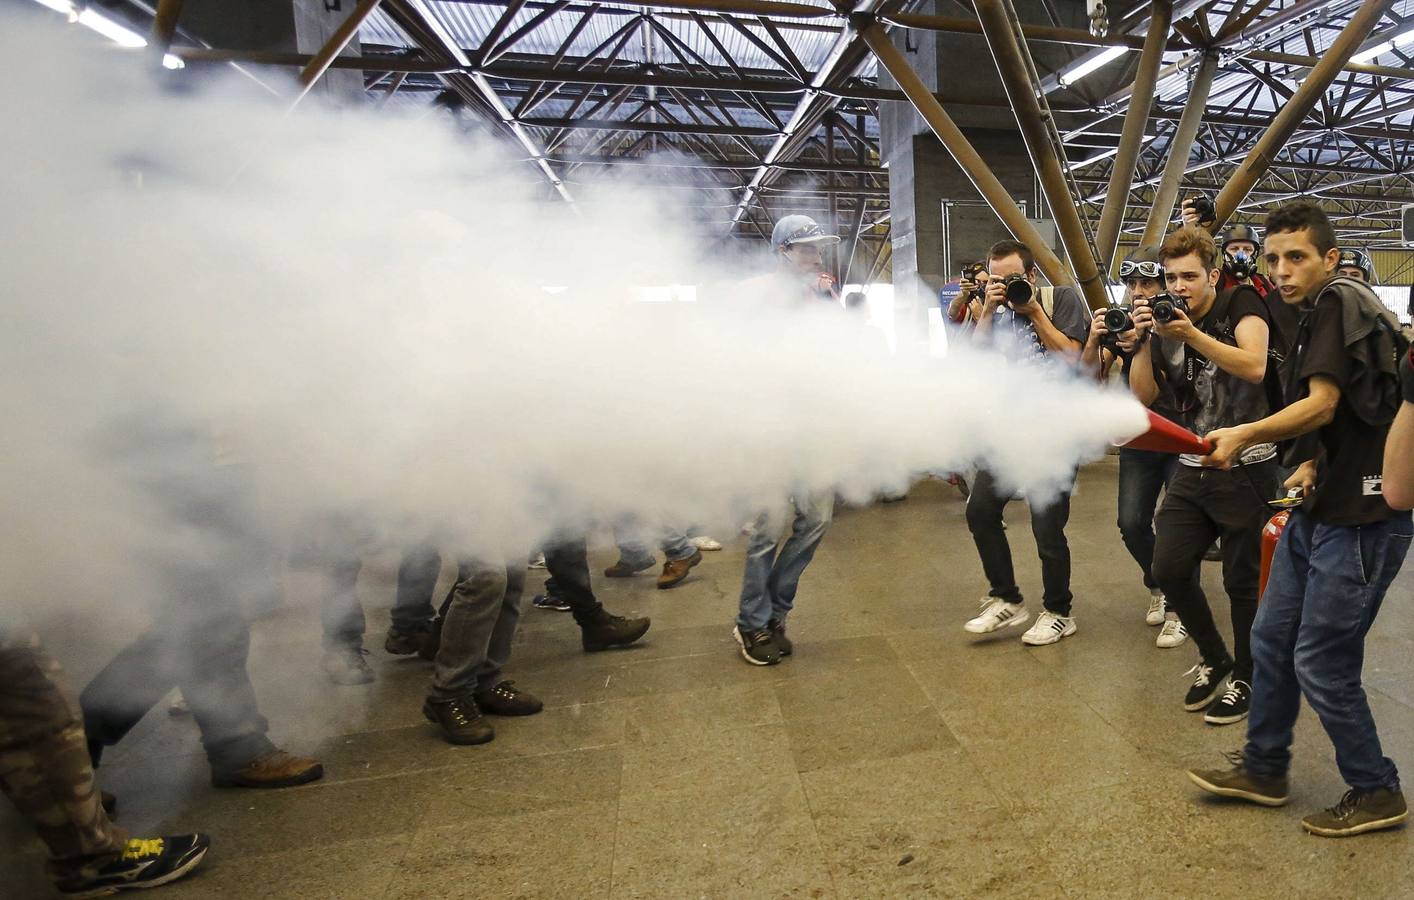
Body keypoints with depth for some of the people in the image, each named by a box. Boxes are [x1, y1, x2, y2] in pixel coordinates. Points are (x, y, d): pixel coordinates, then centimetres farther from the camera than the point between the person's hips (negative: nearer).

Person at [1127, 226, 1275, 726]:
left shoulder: (1240, 304, -5)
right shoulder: (1166, 321, 7)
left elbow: (1254, 367, -23)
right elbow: (1142, 395, -1)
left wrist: (1190, 334, -28)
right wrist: (1144, 340, -12)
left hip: (1246, 466, -5)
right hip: (1193, 468, 5)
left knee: (1242, 579, 4)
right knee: (1169, 568, 0)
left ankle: (1245, 678, 25)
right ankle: (1214, 660, 23)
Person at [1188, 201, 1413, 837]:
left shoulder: (1340, 303, -12)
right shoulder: (1318, 318, 16)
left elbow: (1321, 405, -22)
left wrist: (1244, 436, -30)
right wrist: (1311, 463, 8)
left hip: (1362, 519, -9)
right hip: (1318, 511, 9)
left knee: (1320, 663, -1)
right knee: (1271, 640, 13)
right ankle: (1263, 770, 27)